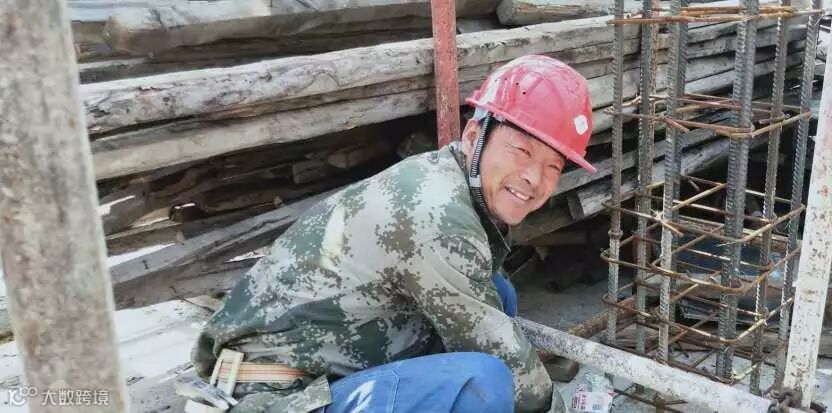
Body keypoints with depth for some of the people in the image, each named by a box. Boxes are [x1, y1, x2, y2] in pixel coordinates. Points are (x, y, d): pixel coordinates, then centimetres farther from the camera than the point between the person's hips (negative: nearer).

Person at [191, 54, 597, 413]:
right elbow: (506, 362, -15)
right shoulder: (438, 219, -24)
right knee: (482, 379, -27)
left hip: (319, 372, 9)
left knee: (495, 296, 10)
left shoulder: (439, 177, 3)